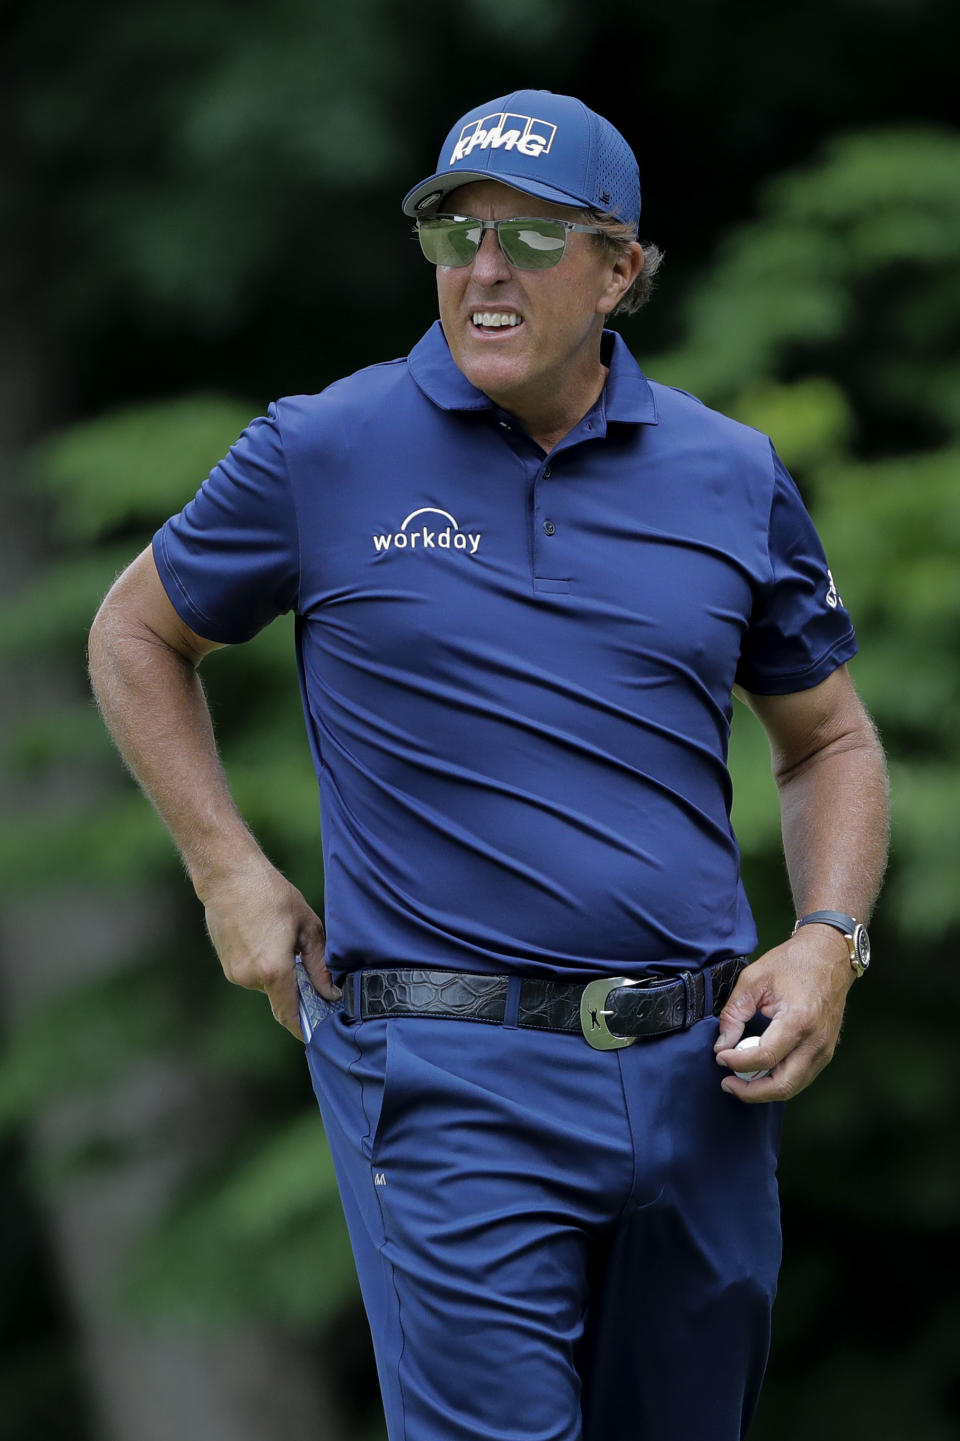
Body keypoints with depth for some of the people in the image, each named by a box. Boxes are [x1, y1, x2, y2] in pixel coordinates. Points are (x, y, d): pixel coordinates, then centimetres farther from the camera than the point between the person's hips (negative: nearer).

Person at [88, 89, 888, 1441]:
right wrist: (231, 877, 4)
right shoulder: (326, 453, 0)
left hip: (701, 1073, 4)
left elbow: (832, 741, 18)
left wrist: (827, 945, 0)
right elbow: (136, 636, 14)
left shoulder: (733, 477, 7)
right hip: (452, 1076, -4)